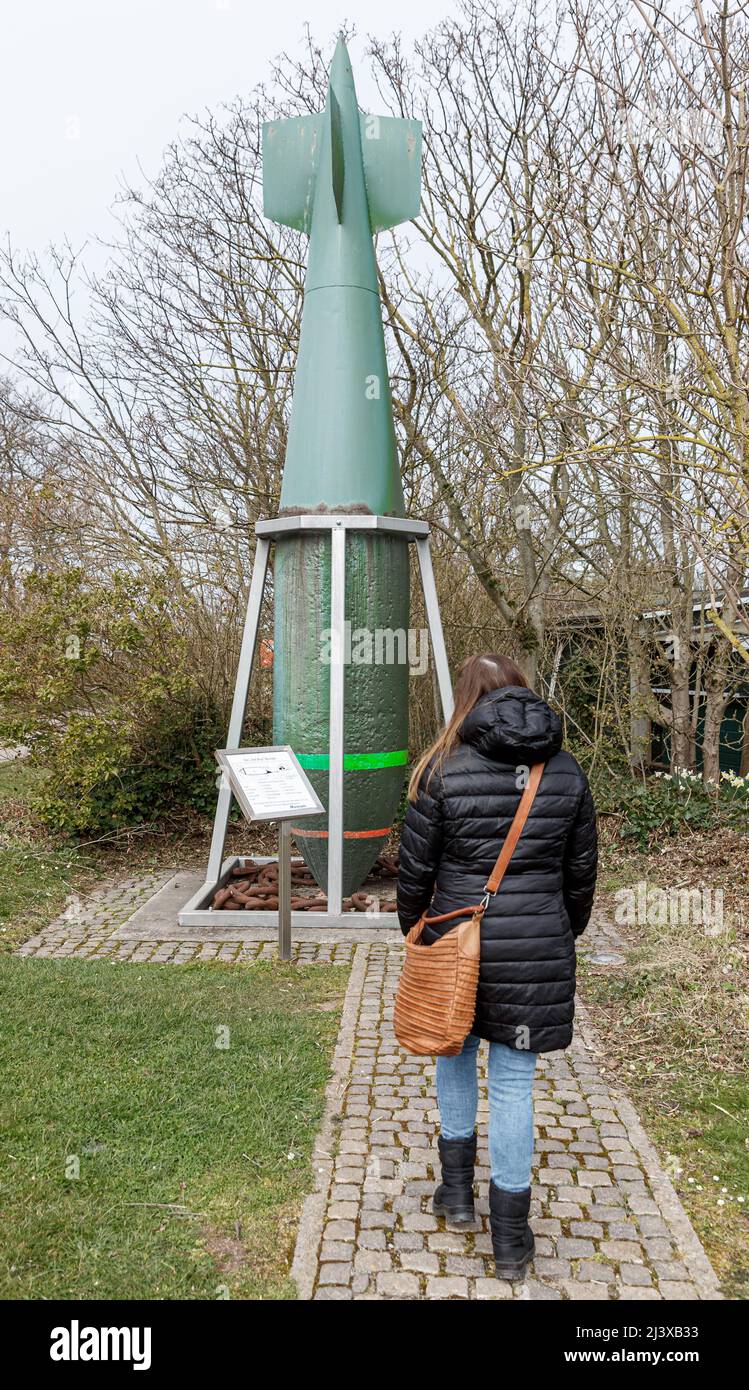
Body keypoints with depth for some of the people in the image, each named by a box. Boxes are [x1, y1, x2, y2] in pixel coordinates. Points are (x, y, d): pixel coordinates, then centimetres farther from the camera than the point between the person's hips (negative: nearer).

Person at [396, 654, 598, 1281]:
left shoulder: (444, 770, -9)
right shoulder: (567, 771, -1)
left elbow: (416, 869, -4)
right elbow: (582, 872, 5)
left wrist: (413, 931, 12)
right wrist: (566, 934, 20)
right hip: (538, 947, 1)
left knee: (455, 1050, 23)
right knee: (514, 1078, 9)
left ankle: (457, 1188, 33)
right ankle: (511, 1236, 18)